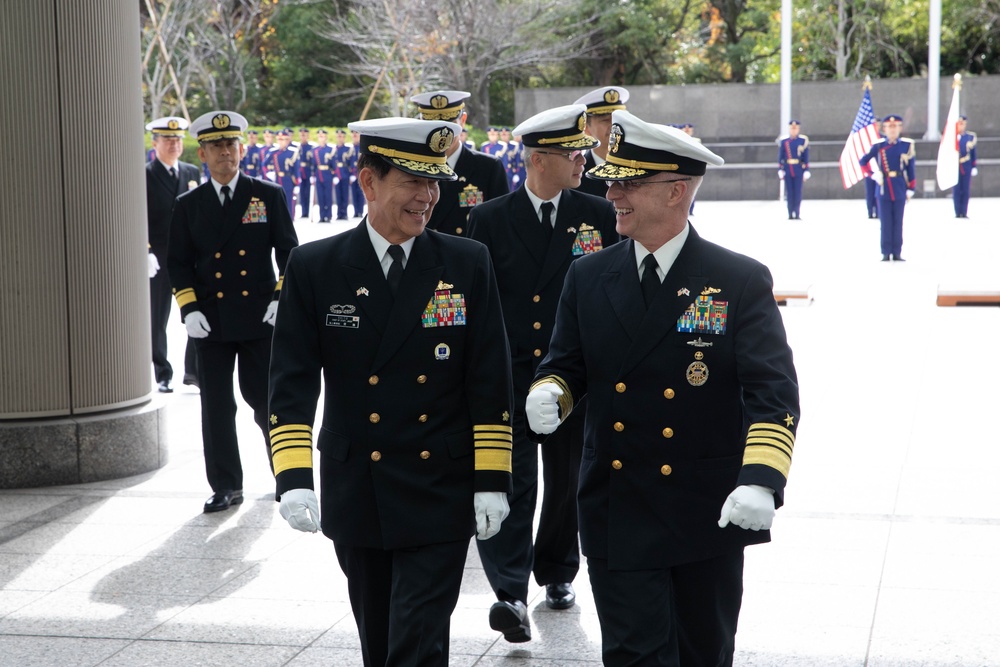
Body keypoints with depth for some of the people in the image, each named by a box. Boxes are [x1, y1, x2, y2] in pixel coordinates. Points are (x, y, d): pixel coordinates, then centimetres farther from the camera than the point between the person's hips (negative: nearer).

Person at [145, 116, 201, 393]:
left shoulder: (192, 172, 11)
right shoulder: (144, 176, -3)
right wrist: (145, 253, -18)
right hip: (158, 260, -4)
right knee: (157, 320, 5)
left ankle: (194, 371, 13)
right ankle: (163, 376, 16)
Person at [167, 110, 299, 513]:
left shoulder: (269, 196, 3)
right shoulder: (188, 205, 7)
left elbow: (288, 251, 4)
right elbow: (179, 263, 8)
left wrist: (282, 298, -8)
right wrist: (189, 309, -5)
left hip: (261, 318, -1)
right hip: (212, 323, 2)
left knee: (266, 400, 5)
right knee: (216, 407, 2)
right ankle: (226, 486, 12)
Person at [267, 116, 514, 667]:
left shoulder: (467, 263, -1)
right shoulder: (314, 268, -2)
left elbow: (489, 381, -2)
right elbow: (293, 381, -4)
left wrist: (492, 480, -6)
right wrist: (293, 478, -15)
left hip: (440, 496, -1)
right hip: (356, 494, 2)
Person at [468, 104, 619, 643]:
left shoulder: (600, 215, 1)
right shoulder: (489, 220, -1)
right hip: (507, 376, -1)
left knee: (566, 482, 13)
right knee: (509, 482, -10)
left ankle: (557, 573, 33)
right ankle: (511, 594, -13)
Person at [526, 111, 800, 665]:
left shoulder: (742, 281, -7)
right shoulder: (588, 277, 4)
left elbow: (774, 391, -14)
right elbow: (566, 365, 12)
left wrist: (761, 480, -29)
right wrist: (547, 392, -13)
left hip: (711, 514, -1)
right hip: (618, 514, 1)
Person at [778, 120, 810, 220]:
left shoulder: (803, 141, 3)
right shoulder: (783, 142, 5)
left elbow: (806, 158, 4)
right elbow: (780, 158, 7)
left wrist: (806, 171, 0)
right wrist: (780, 170, 1)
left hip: (799, 170, -1)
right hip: (788, 170, 1)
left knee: (798, 192, -2)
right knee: (789, 193, 1)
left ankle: (796, 214, 3)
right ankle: (791, 214, 5)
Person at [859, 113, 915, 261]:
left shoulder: (907, 145, 2)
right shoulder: (878, 146, 1)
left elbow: (911, 169, 4)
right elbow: (863, 161, 7)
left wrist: (911, 188, 2)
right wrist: (872, 174, -4)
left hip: (900, 189, 0)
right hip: (884, 188, 0)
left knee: (898, 222, 4)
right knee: (885, 222, 2)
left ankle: (897, 253, 9)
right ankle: (886, 253, 6)